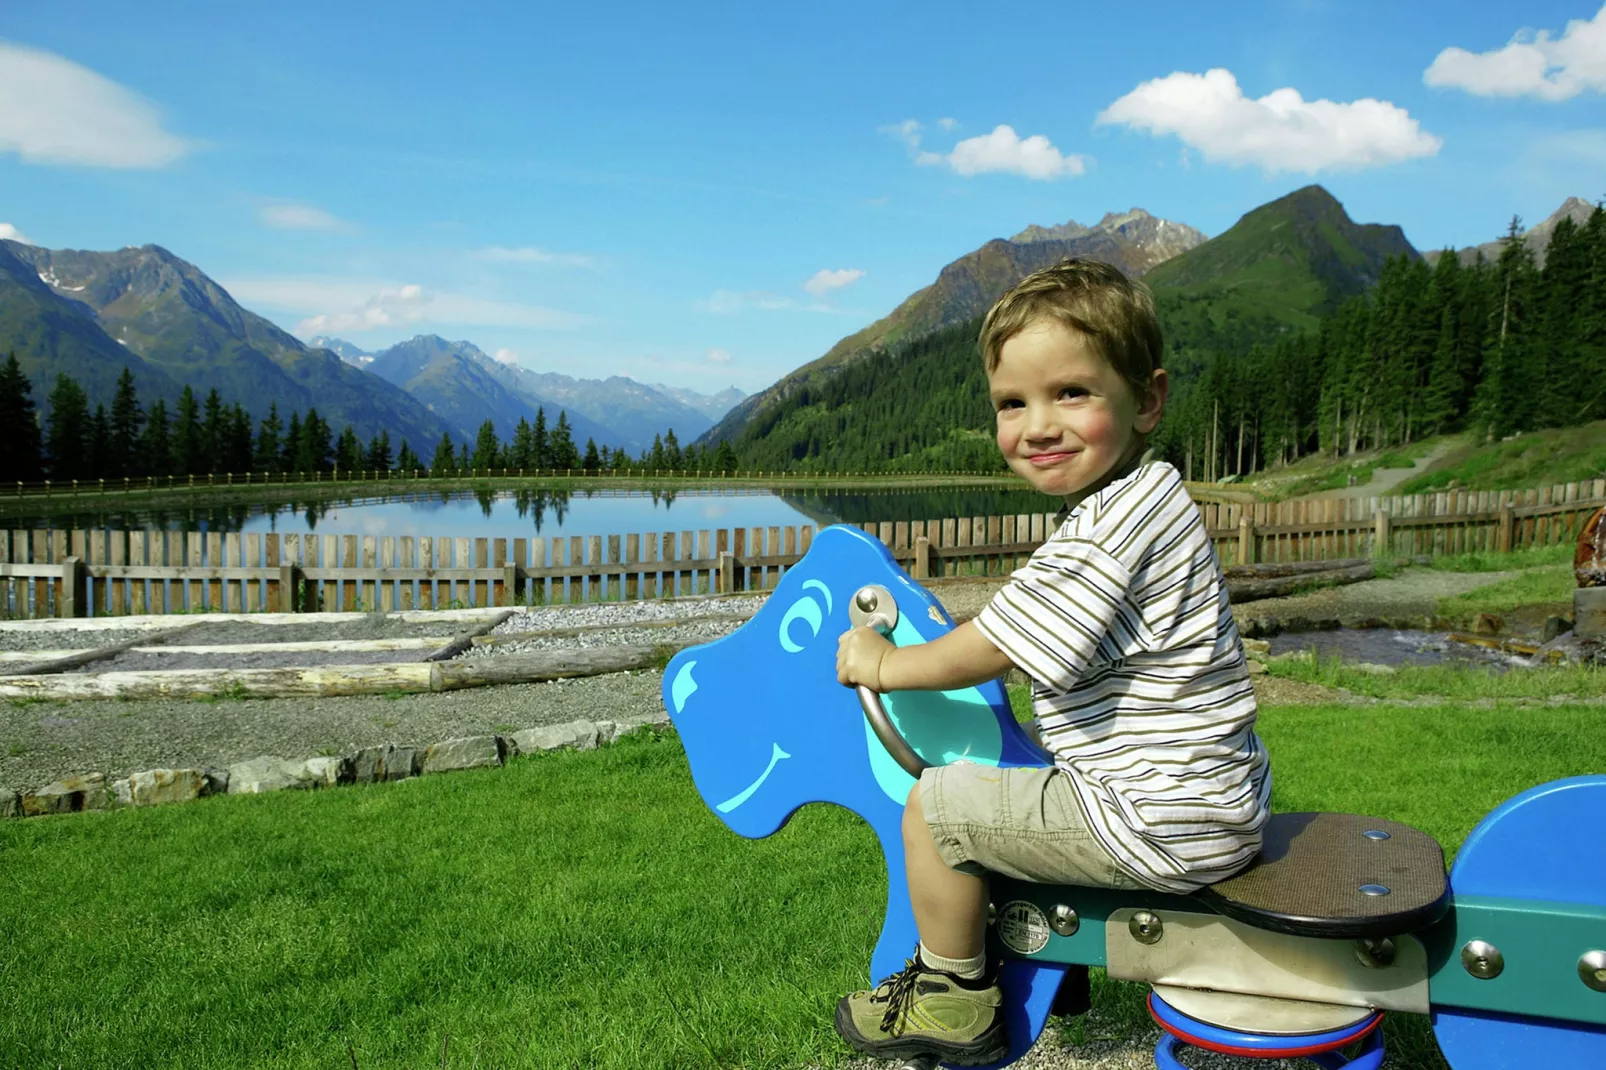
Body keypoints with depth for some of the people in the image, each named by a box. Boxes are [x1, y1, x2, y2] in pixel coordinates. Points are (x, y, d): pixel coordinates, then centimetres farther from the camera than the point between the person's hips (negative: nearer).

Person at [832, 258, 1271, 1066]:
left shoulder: (1107, 531, -26)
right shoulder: (1148, 498, 6)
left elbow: (992, 650, -19)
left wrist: (886, 664, -4)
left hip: (1160, 825, -10)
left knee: (935, 804, -1)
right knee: (996, 786, 32)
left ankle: (954, 1000, 19)